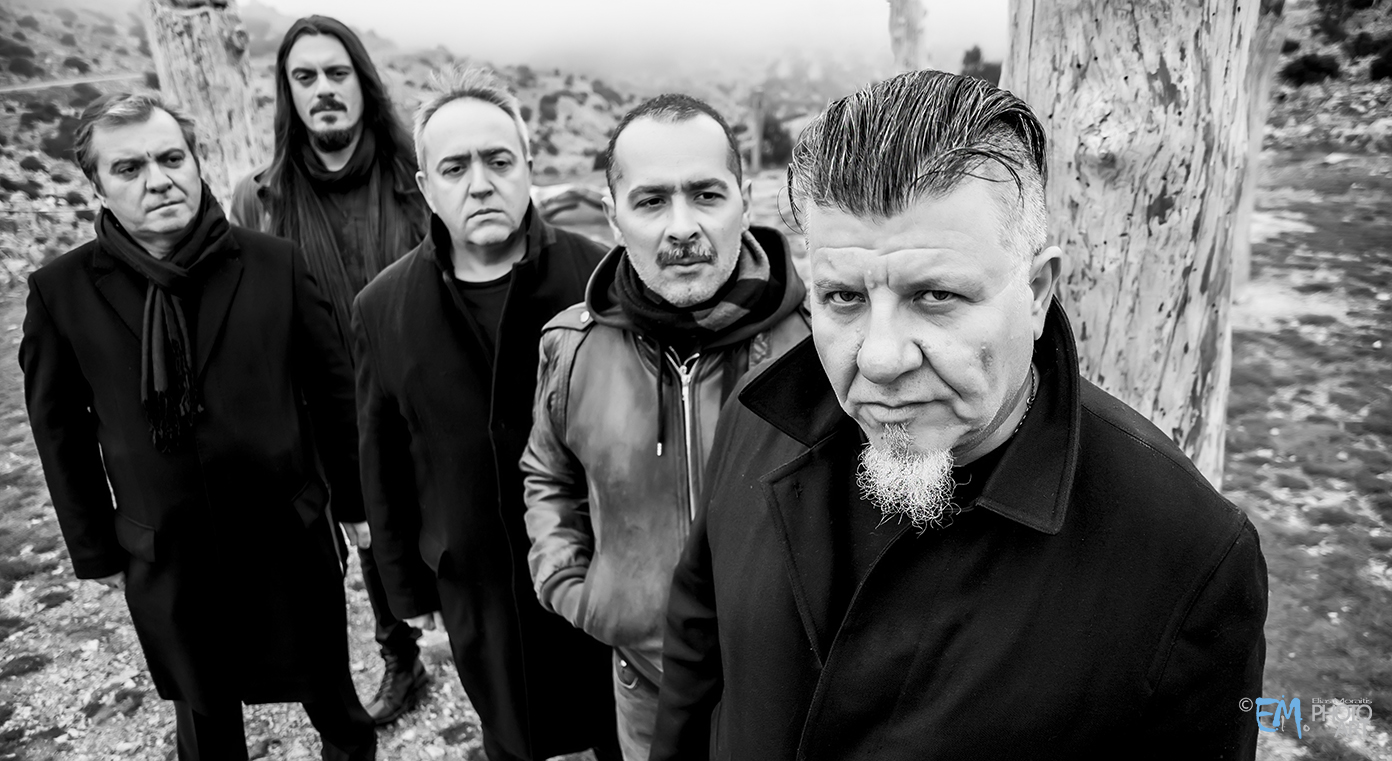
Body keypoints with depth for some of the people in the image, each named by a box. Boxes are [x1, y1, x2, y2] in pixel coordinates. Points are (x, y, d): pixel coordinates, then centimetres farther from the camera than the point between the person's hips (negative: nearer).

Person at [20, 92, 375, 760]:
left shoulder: (275, 265, -10)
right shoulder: (61, 291, -6)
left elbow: (334, 389, -3)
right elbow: (62, 429, 3)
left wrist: (354, 500, 1)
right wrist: (94, 548, 6)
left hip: (292, 536, -1)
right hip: (163, 559, 1)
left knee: (333, 702, 18)